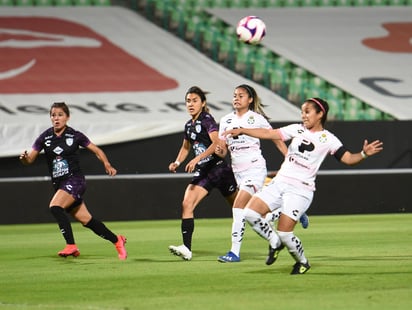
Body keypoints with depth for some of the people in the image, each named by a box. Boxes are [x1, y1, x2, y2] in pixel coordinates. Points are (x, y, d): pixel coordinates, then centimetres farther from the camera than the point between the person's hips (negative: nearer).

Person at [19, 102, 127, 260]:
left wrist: (107, 165, -8)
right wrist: (25, 158, -22)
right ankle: (117, 240, 26)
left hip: (74, 180, -5)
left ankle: (71, 245, -27)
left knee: (55, 206, -29)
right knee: (86, 220, 9)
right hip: (59, 184, 5)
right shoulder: (45, 137, 3)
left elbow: (96, 150, 7)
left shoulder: (75, 136, -4)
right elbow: (30, 159, 1)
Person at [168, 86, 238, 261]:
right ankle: (186, 248, -19)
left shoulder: (207, 120, -12)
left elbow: (217, 143, -27)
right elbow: (186, 147, 28)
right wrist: (177, 162, 10)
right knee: (187, 204, -13)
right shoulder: (189, 125, 12)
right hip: (202, 173, 7)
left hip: (219, 168, -7)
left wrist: (197, 159, -34)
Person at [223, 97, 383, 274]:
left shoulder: (327, 139, -1)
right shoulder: (297, 130, 10)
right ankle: (274, 242, 14)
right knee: (250, 213, -10)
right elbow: (268, 134, 7)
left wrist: (364, 154, -26)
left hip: (300, 190, -5)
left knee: (284, 232, -12)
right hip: (279, 183, 5)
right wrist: (241, 131, -1)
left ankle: (302, 262, 17)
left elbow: (348, 158, -6)